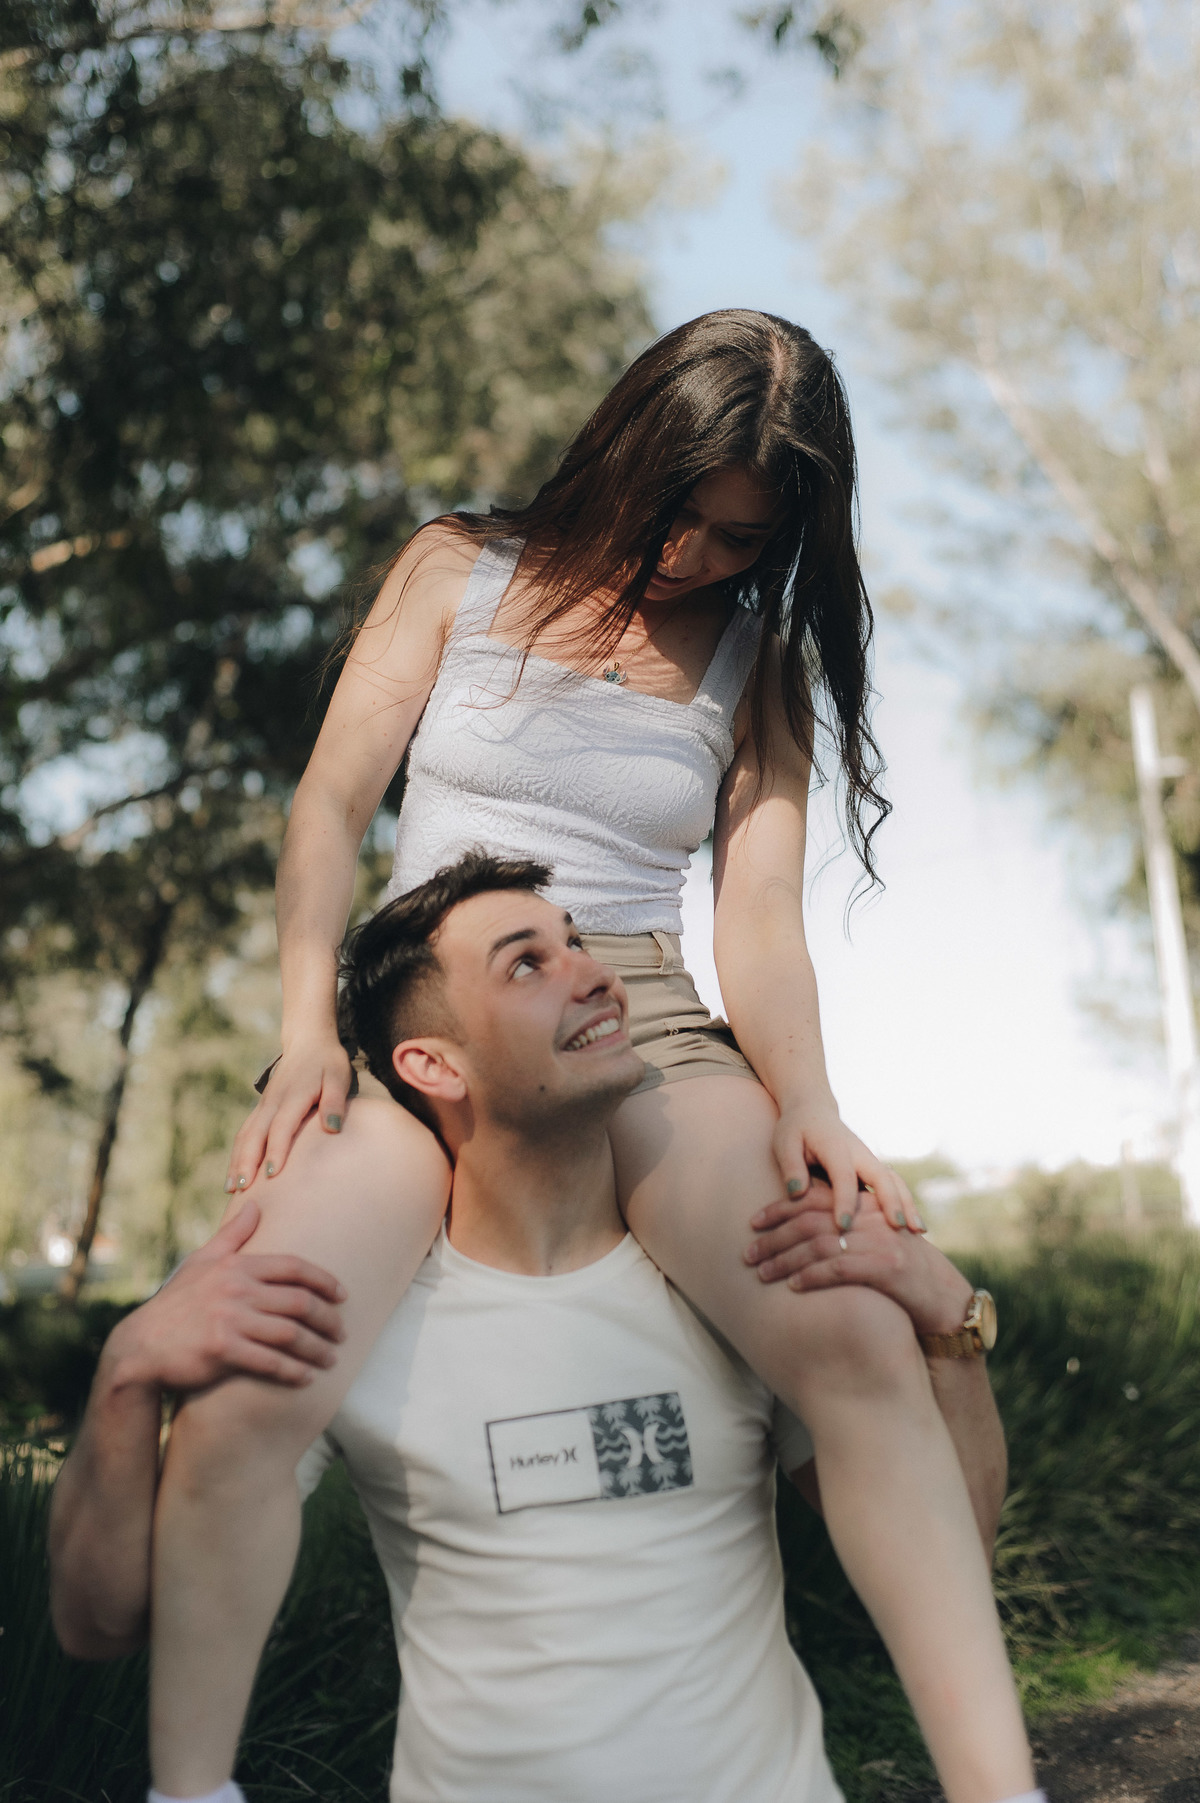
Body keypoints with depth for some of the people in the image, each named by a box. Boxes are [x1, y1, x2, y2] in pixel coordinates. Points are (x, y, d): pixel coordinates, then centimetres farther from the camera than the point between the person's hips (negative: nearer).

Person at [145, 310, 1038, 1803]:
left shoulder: (757, 659, 13)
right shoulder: (460, 571, 11)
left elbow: (760, 912, 4)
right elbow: (331, 802, 6)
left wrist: (806, 1103, -16)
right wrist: (307, 1033, -9)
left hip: (645, 1028, 1)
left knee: (858, 1340, -28)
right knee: (236, 1400, -25)